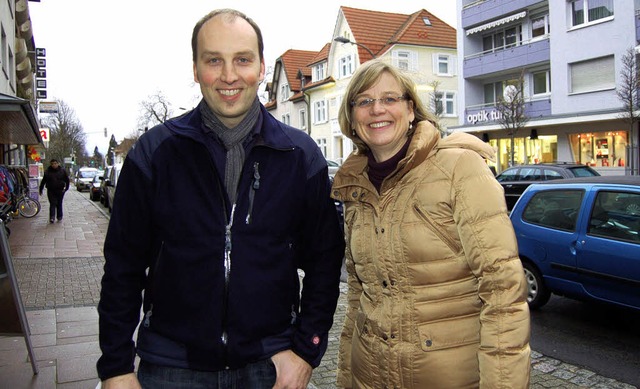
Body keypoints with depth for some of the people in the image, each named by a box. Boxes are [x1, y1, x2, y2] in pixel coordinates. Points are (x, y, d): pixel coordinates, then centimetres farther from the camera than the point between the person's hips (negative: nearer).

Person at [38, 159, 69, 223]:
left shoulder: (62, 171, 2)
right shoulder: (47, 172, 4)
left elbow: (67, 180, 6)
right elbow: (43, 181, 10)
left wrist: (66, 188, -3)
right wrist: (41, 189, 10)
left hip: (60, 190, 0)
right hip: (51, 191, 0)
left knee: (59, 204, 8)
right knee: (52, 204, -8)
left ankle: (59, 217, 19)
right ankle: (52, 217, -12)